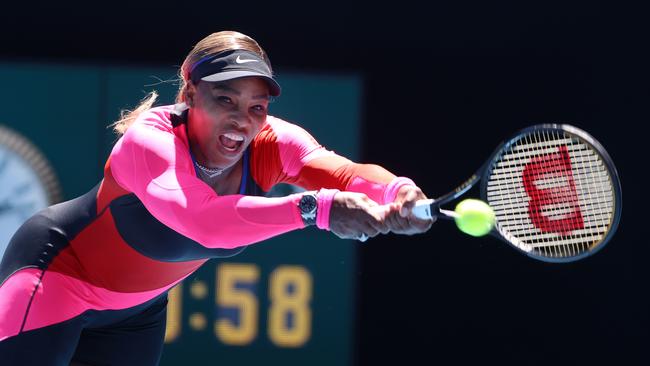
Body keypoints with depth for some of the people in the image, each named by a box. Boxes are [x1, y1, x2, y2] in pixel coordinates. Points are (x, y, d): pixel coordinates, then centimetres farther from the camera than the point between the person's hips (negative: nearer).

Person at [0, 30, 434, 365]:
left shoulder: (271, 144, -18)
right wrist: (315, 207, -64)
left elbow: (344, 171, -37)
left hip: (138, 311, 6)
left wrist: (396, 192, -60)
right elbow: (202, 220, -54)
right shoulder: (149, 141, -35)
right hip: (55, 274, -6)